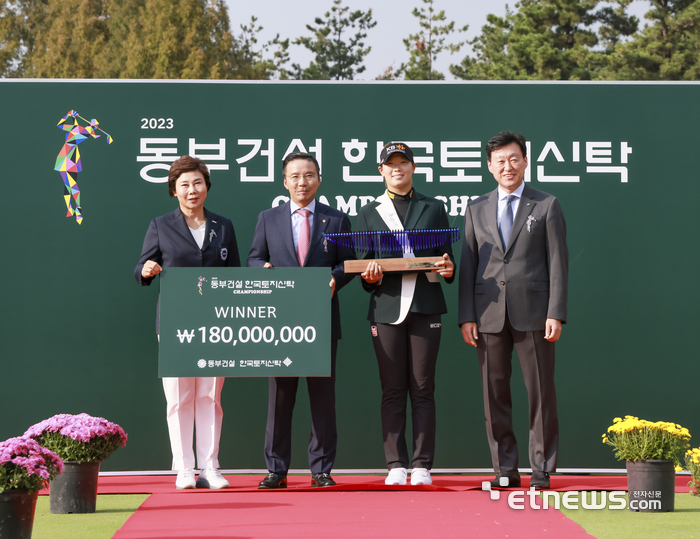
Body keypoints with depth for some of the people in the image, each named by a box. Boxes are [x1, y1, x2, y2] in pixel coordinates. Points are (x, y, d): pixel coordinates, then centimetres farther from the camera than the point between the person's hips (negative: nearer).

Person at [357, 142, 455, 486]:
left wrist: (448, 269, -9)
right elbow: (362, 266, 12)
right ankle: (396, 466, 3)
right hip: (387, 307, 0)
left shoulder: (434, 209, 15)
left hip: (425, 306, 0)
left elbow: (446, 258, 14)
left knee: (423, 389, -1)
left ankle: (422, 466, 1)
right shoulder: (368, 214, 15)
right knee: (392, 390, 0)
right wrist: (369, 276, -10)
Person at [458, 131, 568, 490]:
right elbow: (468, 265, 11)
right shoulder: (477, 209, 14)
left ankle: (542, 470, 6)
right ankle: (505, 470, 11)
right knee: (495, 394, 3)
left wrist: (556, 314, -8)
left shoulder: (547, 206, 6)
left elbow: (558, 262, 1)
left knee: (541, 392, -1)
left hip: (533, 312, -2)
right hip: (489, 314, 3)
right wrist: (466, 316, 2)